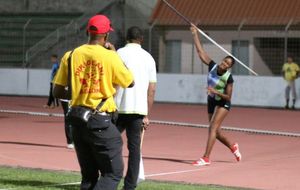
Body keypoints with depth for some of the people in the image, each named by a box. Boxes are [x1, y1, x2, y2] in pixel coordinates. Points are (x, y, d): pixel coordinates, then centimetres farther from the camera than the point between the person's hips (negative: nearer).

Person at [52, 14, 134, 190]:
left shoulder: (71, 56, 3)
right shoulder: (109, 57, -9)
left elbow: (58, 92, 4)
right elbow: (130, 82, 6)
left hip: (77, 122, 5)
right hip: (100, 121, -5)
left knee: (88, 175, 14)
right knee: (113, 173, 1)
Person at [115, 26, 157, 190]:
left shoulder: (119, 53, 0)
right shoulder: (149, 58, 12)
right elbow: (152, 89, 10)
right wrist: (146, 115, 14)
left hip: (120, 108, -3)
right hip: (139, 109, 3)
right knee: (134, 148, 6)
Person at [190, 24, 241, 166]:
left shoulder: (228, 78, -20)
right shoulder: (212, 66, -8)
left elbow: (228, 97, -17)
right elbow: (200, 52, -7)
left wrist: (216, 92, -32)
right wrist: (195, 34, -10)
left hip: (222, 104, -6)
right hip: (211, 102, 6)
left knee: (213, 128, -19)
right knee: (216, 132, 14)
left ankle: (206, 158, -24)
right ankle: (233, 147, 42)